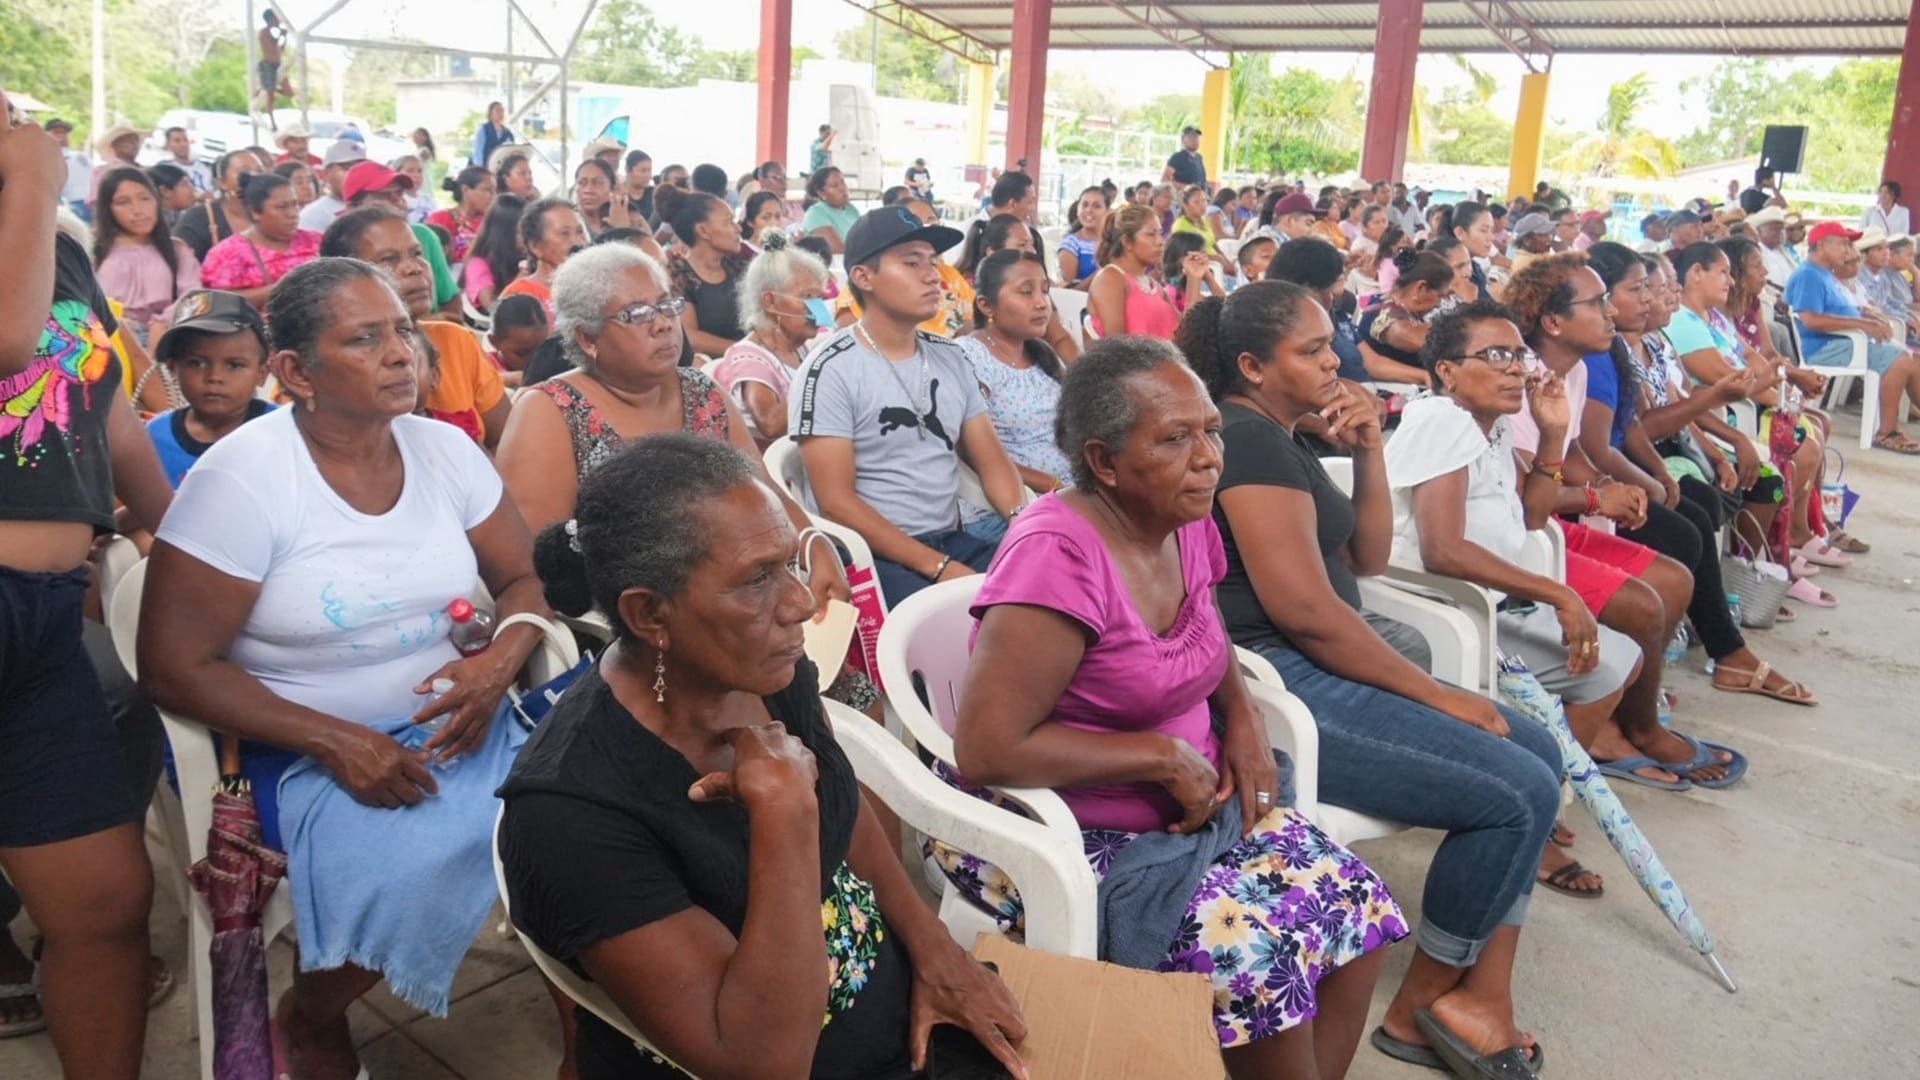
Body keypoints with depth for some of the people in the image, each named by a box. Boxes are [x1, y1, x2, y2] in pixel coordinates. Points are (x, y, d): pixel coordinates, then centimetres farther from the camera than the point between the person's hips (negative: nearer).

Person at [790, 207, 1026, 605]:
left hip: (952, 540, 6)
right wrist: (938, 567, -19)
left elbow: (991, 460, 13)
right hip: (874, 555, -6)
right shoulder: (832, 368, -8)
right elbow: (836, 501, -13)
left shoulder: (951, 358, 11)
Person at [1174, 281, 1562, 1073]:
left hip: (1311, 673, 11)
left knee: (1538, 752, 9)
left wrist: (1368, 453, 4)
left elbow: (1368, 558, 19)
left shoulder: (1276, 440, 19)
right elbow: (1304, 608, -21)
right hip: (1281, 687, -11)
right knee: (1518, 792, -13)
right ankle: (1418, 1009, 7)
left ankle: (1482, 995, 7)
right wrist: (1436, 694, -12)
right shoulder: (1249, 438, -14)